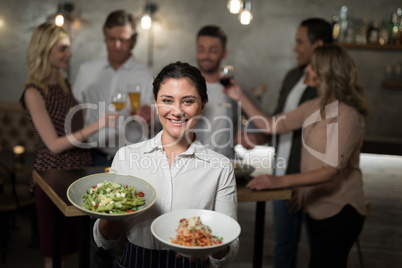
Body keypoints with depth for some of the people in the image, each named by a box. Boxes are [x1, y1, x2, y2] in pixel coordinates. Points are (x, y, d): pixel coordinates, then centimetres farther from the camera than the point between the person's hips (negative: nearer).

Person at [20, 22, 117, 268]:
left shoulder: (65, 84, 8)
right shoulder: (34, 93, -14)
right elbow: (53, 144, -18)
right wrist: (96, 126, -24)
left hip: (79, 169, 6)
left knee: (71, 243, 15)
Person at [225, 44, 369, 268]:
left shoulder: (348, 115, -20)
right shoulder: (314, 107, 5)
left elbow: (331, 170, -28)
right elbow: (272, 125, 11)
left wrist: (281, 181, -38)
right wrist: (241, 98, 8)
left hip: (339, 213, -8)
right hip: (316, 208, 8)